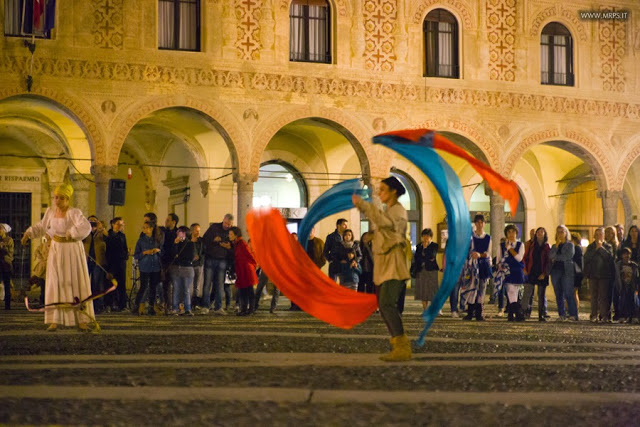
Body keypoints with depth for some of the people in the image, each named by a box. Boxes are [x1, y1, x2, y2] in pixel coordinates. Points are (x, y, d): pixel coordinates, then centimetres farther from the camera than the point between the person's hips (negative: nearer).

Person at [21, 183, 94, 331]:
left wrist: (71, 234, -36)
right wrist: (29, 233, 11)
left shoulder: (74, 213, -13)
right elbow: (42, 226, 22)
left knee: (77, 284, -2)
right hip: (56, 251, 4)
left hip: (73, 251, -4)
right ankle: (55, 321, -1)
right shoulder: (50, 211, 5)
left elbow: (85, 227, -30)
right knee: (55, 284, -1)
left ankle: (82, 321, 1)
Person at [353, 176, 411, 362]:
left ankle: (402, 348, -21)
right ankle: (399, 346, 11)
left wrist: (363, 205, -25)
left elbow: (384, 221, -27)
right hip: (383, 264, 10)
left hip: (393, 263, -10)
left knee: (387, 303, -20)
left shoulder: (398, 209, -7)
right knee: (384, 305, 8)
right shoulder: (387, 211, 23)